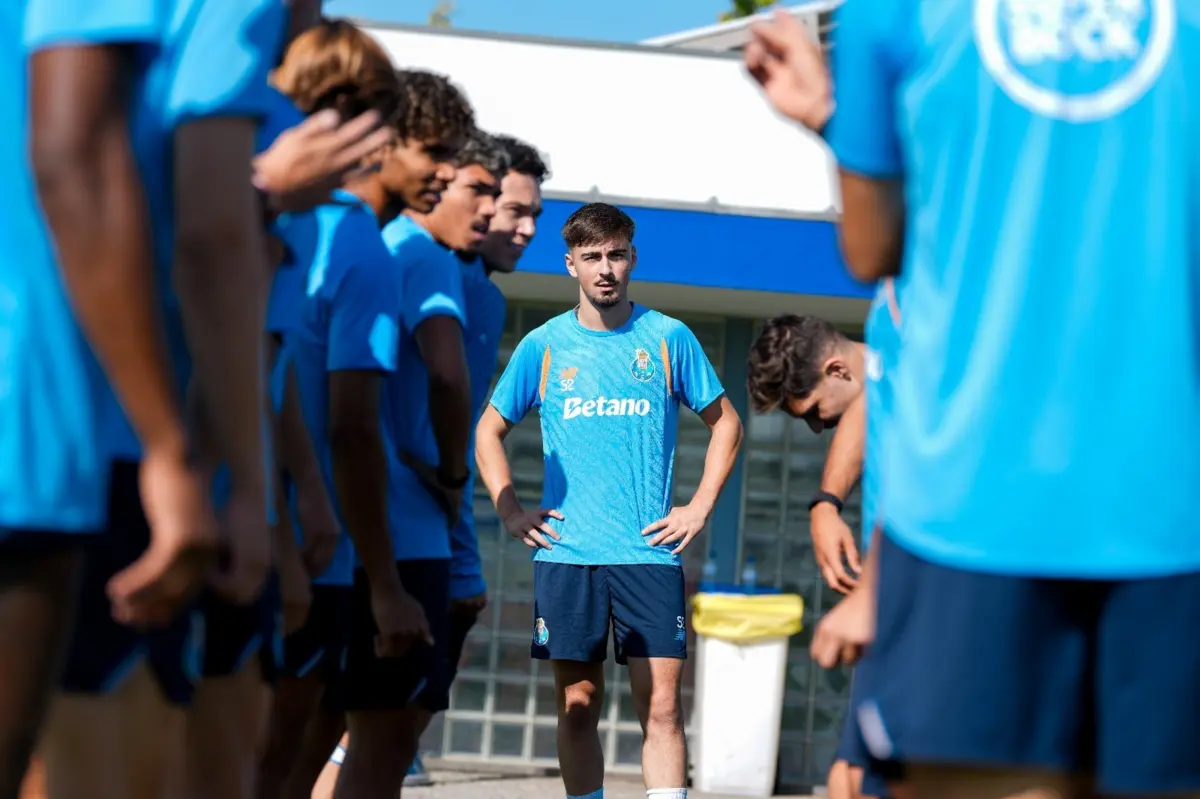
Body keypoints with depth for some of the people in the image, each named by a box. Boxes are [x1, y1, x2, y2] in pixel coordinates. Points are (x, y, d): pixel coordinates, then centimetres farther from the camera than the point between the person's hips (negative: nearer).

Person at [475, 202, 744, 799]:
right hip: (565, 554, 1)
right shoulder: (543, 346, 6)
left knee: (660, 706, -7)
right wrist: (510, 513, 5)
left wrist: (699, 508, 4)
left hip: (649, 552, -1)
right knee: (578, 706, 3)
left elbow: (724, 424, 14)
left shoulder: (669, 339, 4)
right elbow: (489, 431, 17)